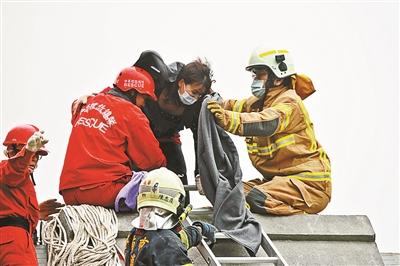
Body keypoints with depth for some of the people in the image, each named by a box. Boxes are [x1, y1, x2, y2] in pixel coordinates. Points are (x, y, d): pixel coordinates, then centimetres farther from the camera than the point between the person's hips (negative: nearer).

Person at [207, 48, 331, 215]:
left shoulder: (289, 103, -15)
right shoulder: (259, 102, 17)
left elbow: (266, 123, -34)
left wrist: (228, 119, -48)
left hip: (308, 181, -9)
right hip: (278, 177, 9)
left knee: (255, 199, -29)